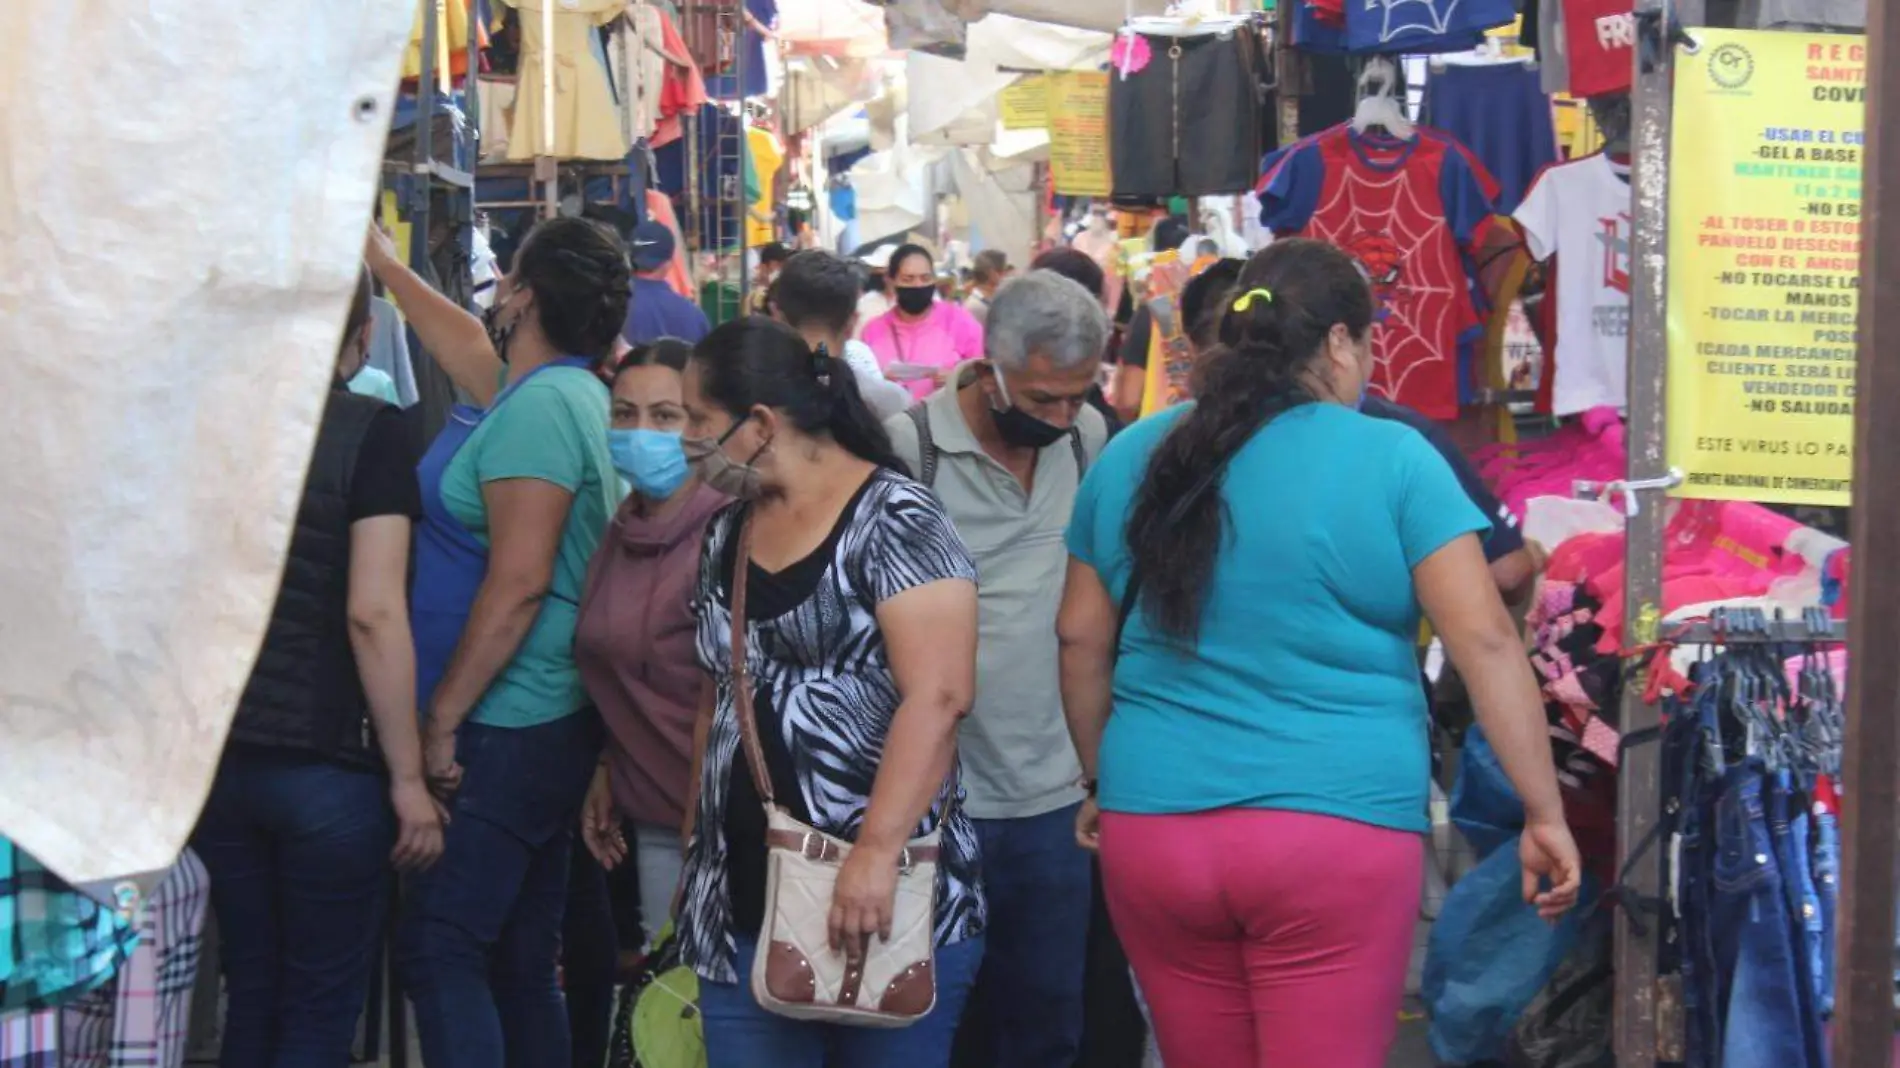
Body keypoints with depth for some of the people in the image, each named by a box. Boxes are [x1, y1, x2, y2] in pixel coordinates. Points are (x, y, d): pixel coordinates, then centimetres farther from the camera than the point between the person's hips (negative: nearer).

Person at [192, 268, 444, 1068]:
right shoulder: (370, 431, -11)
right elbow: (373, 614, -17)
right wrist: (408, 776, -11)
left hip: (216, 754, 5)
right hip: (326, 762, -5)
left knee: (250, 992, 15)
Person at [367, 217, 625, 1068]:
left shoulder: (539, 405, -14)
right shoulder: (572, 393, 13)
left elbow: (517, 584, -21)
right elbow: (467, 343, 34)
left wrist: (442, 720, -17)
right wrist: (379, 262, 45)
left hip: (504, 733, -10)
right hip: (557, 724, 10)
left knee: (437, 948, -10)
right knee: (523, 964, 11)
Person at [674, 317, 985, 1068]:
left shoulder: (894, 521, -9)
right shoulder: (726, 535, 13)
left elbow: (938, 697, -19)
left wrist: (877, 852, -26)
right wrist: (695, 850, 16)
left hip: (888, 896, -6)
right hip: (741, 902, 6)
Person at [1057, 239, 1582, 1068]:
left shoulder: (1131, 458, 9)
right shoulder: (1392, 459, -4)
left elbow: (1081, 638, 14)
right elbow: (1485, 642, -7)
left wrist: (1105, 784, 25)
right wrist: (1544, 816, -4)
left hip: (1152, 830, 4)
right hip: (1336, 835, -4)